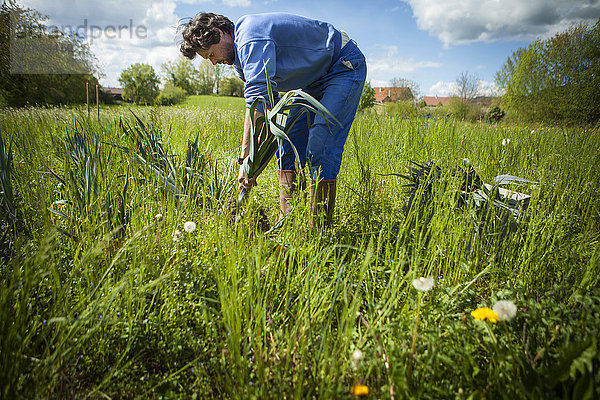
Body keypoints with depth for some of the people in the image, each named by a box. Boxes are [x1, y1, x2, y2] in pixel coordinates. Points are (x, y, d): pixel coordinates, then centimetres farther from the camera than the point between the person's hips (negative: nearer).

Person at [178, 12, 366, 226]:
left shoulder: (251, 40, -26)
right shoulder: (240, 54, 6)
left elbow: (257, 99, -36)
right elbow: (269, 102, 8)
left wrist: (246, 158, -37)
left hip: (345, 66, -10)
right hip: (315, 77, 10)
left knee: (321, 148, -21)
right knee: (287, 142, 3)